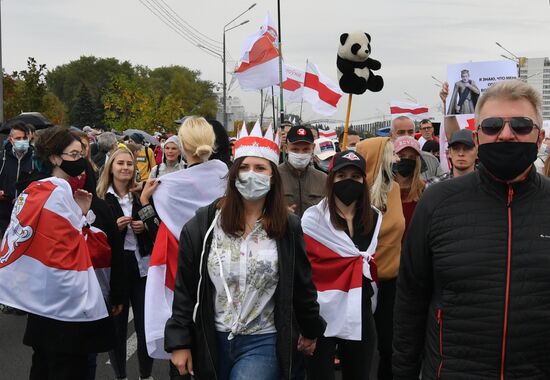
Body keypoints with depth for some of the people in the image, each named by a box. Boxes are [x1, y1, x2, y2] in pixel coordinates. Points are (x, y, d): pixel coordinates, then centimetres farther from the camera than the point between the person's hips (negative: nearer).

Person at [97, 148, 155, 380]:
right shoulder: (100, 198, -2)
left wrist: (145, 226, -4)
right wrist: (114, 227, -16)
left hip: (141, 265, 2)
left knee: (145, 322, 5)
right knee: (117, 323, 6)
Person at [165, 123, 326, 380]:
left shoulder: (288, 228, -2)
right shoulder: (204, 224, -4)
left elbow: (302, 284, 9)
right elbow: (185, 288, -2)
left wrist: (311, 330, 19)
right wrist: (179, 341, -4)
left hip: (263, 343, -1)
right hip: (211, 341, 2)